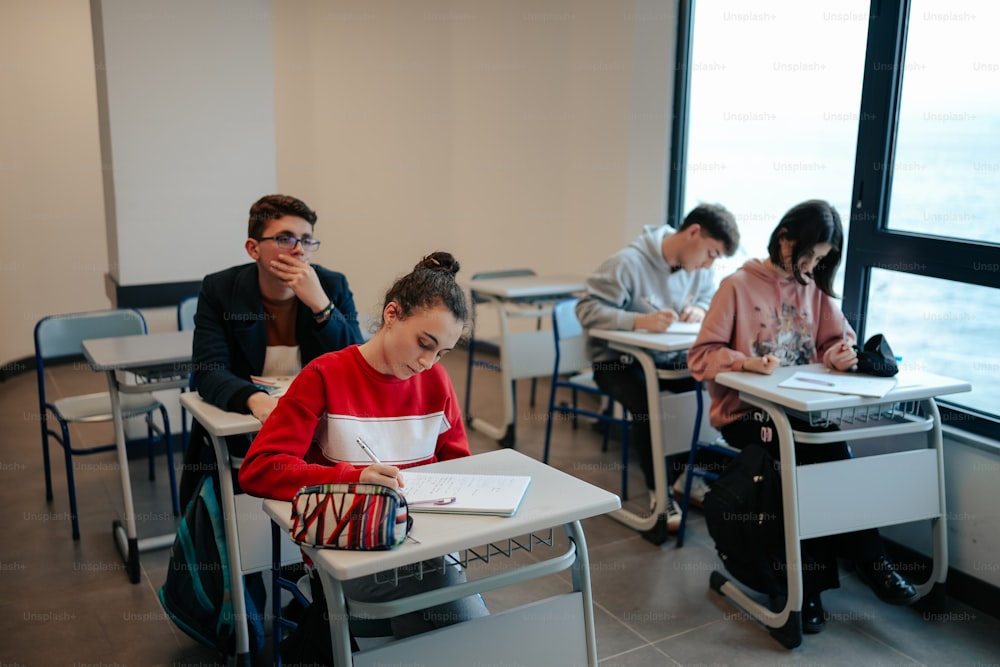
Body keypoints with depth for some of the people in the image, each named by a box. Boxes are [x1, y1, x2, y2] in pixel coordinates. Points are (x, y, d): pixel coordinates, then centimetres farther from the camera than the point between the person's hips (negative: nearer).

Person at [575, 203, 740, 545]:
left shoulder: (700, 269, -1)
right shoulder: (628, 262, -22)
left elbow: (711, 301, 13)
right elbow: (587, 309, -25)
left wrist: (701, 311, -12)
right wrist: (639, 320, -39)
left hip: (666, 357, 6)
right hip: (617, 360, -6)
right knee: (647, 406, -32)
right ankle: (659, 494, -12)